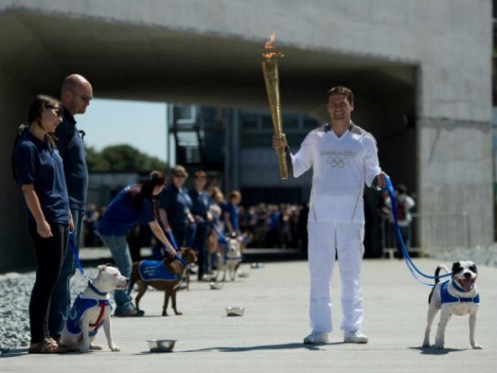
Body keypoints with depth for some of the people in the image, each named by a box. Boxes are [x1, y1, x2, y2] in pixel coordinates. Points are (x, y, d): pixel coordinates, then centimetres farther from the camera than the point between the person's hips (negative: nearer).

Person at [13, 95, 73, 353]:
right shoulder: (27, 146, -12)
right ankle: (38, 340, -2)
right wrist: (41, 221, -20)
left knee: (51, 280, 11)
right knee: (46, 280, -6)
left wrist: (68, 215, 18)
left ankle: (45, 335, 16)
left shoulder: (49, 143, 15)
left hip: (60, 220, 9)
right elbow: (28, 188, -16)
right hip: (46, 222, -9)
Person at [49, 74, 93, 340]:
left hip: (75, 207, 11)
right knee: (62, 269, -11)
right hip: (64, 206, -11)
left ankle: (61, 329, 16)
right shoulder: (58, 123, -12)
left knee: (67, 269, 12)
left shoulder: (70, 124, 21)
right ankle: (57, 331, -10)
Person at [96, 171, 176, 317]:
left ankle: (124, 304, 16)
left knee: (125, 266, 13)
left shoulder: (134, 189, 9)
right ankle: (123, 306, -3)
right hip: (114, 232, -9)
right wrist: (169, 246, -7)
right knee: (125, 267, -5)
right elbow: (154, 227, -14)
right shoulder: (144, 200, -17)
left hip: (107, 228, 9)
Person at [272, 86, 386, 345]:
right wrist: (284, 149, -4)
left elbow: (371, 174, 8)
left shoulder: (365, 140, 8)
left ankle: (352, 328, 6)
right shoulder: (315, 138, 11)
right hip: (320, 214, 1)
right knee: (319, 272, 1)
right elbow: (296, 168, 12)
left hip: (351, 216, -1)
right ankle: (320, 328, 5)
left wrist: (379, 179, -15)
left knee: (351, 273, 2)